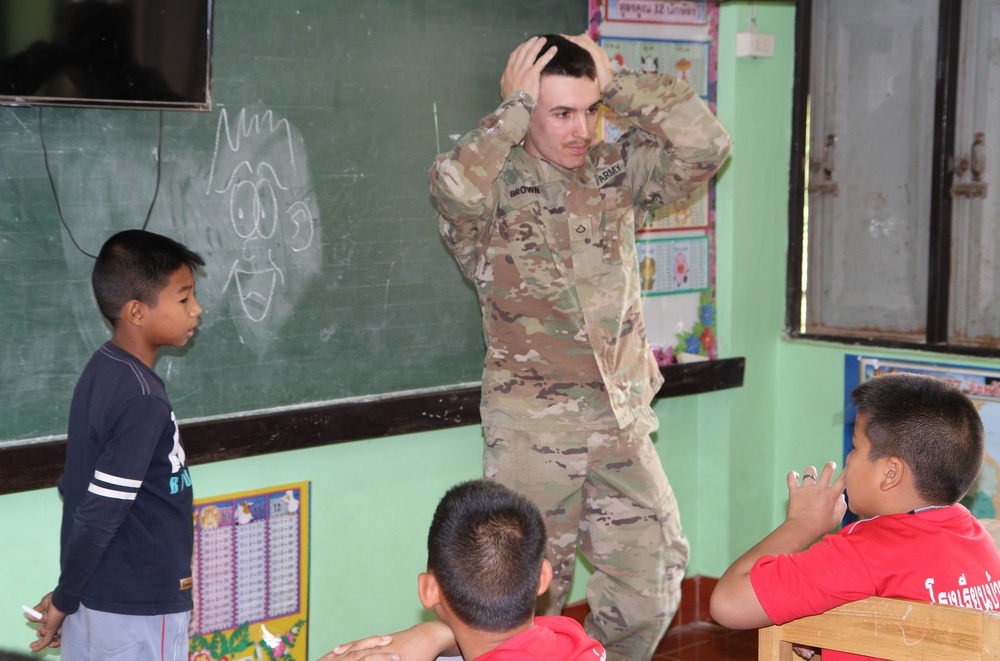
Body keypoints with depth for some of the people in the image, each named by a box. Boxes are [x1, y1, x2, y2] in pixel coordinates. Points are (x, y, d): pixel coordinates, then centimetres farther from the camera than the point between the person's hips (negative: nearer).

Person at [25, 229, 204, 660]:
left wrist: (69, 595, 14)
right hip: (141, 607, -8)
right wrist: (65, 599, -9)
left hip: (95, 591, 9)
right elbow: (99, 515, -22)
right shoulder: (143, 401, -22)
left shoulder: (100, 370, 5)